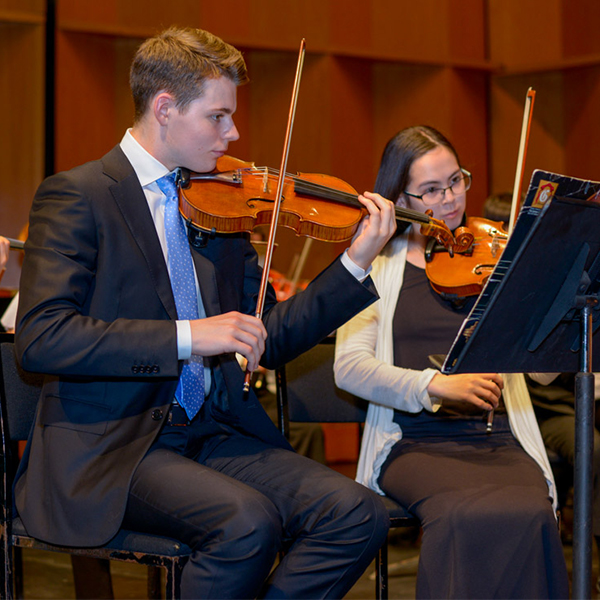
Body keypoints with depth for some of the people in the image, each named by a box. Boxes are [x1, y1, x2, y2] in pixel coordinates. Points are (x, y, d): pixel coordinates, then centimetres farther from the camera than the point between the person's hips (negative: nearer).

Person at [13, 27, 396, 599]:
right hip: (109, 446, -6)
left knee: (357, 514, -15)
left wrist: (356, 262, 2)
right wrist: (186, 336, -24)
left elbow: (268, 341, 13)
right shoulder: (75, 196, -6)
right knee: (249, 520, -31)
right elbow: (39, 337, -18)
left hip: (213, 433, 6)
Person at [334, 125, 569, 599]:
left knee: (530, 512, -31)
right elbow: (350, 366, -4)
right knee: (469, 515, -33)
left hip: (499, 441, 2)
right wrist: (435, 385, -19)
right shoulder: (378, 263, 9)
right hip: (416, 443, -2)